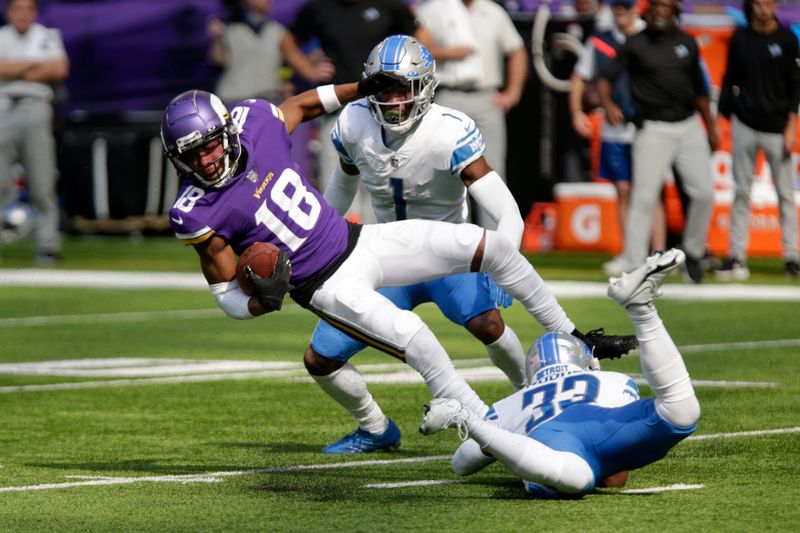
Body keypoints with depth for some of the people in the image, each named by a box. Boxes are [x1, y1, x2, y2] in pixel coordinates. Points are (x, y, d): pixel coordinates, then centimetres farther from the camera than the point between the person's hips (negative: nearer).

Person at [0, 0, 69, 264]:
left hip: (36, 107, 1)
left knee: (42, 182, -4)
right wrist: (36, 64, -3)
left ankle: (48, 244, -2)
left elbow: (60, 70, -1)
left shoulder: (48, 37, 14)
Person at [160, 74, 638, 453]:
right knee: (415, 341, -26)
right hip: (330, 286, -6)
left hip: (360, 240, 6)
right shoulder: (198, 214, -20)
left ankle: (572, 340, 18)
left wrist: (363, 88, 13)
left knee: (494, 246, -1)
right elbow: (229, 298, -11)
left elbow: (301, 105, 15)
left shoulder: (254, 123, -10)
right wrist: (264, 299, -31)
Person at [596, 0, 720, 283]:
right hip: (653, 129, -4)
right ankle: (634, 268, -8)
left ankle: (693, 253, 22)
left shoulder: (686, 42, 10)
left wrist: (711, 127, 20)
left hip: (689, 125, 4)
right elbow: (605, 77, -8)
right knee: (643, 198, -10)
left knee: (703, 193, 1)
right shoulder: (636, 44, -2)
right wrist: (607, 104, -28)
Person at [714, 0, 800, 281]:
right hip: (744, 125, 2)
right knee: (741, 192, 3)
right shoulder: (740, 39, 6)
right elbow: (729, 81, 12)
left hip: (777, 128, -2)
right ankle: (736, 256, 4)